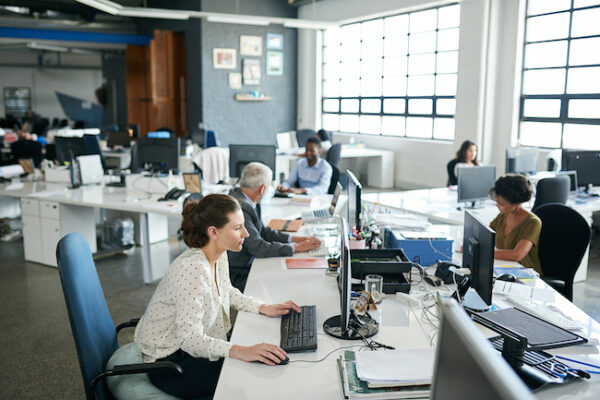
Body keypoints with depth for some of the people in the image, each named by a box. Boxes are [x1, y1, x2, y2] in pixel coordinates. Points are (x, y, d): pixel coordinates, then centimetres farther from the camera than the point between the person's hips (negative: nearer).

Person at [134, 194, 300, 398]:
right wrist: (240, 351, -45)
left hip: (191, 346, 9)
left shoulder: (219, 256, -4)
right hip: (168, 362, -8)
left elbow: (226, 292, 15)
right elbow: (190, 338, -34)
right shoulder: (192, 269, -32)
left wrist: (263, 308, 2)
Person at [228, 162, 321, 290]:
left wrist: (293, 239, 3)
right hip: (237, 274, -9)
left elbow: (262, 231, 13)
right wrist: (296, 247, -14)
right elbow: (258, 248, -24)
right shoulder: (240, 208, -25)